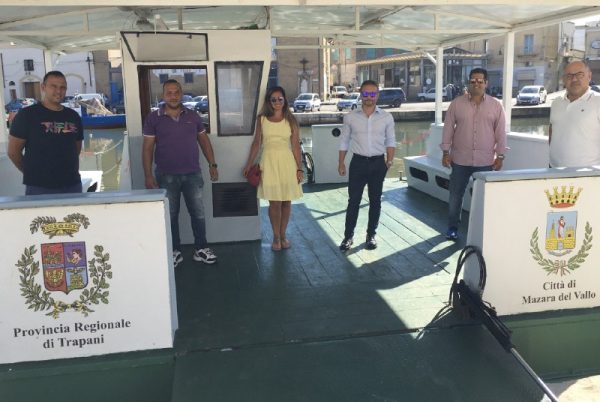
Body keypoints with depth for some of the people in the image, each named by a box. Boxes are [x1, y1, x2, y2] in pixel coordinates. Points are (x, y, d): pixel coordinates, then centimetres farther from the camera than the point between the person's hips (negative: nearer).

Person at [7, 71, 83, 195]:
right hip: (39, 188, -5)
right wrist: (31, 172, 5)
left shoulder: (73, 116, 10)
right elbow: (13, 151, -2)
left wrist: (73, 170, 11)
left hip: (72, 185, 5)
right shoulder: (27, 115, -5)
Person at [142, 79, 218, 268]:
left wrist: (212, 164, 5)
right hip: (166, 176, -1)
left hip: (193, 174, 2)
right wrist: (148, 175, -8)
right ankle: (174, 251, 21)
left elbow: (204, 140, 11)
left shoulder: (192, 116, 4)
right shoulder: (153, 118, -3)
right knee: (170, 215, 8)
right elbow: (147, 148, -3)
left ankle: (201, 249, 20)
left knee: (198, 213, 7)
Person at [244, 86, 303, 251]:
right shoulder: (262, 119, 5)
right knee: (274, 202, 1)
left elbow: (296, 146, 2)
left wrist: (299, 168, -3)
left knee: (286, 201, 7)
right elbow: (256, 143, 8)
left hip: (287, 162, 0)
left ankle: (283, 235, 22)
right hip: (269, 163, 0)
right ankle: (276, 237, 15)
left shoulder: (291, 121, 3)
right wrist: (249, 165, 4)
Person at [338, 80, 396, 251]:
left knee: (375, 200, 10)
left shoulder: (386, 117, 0)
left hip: (378, 163, 1)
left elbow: (390, 140, 6)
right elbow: (344, 141, 5)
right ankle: (348, 236, 14)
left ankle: (371, 235, 23)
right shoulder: (350, 117, -1)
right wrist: (341, 163, 2)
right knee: (353, 201, 3)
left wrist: (390, 160, -4)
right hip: (358, 162, -1)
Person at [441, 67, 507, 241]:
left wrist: (500, 156, 0)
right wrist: (446, 152, -1)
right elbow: (448, 128, 2)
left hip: (485, 160, 0)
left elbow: (500, 132, 3)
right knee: (455, 194, 7)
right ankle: (452, 227, 20)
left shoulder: (496, 105, 2)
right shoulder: (457, 103, 1)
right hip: (460, 159, 0)